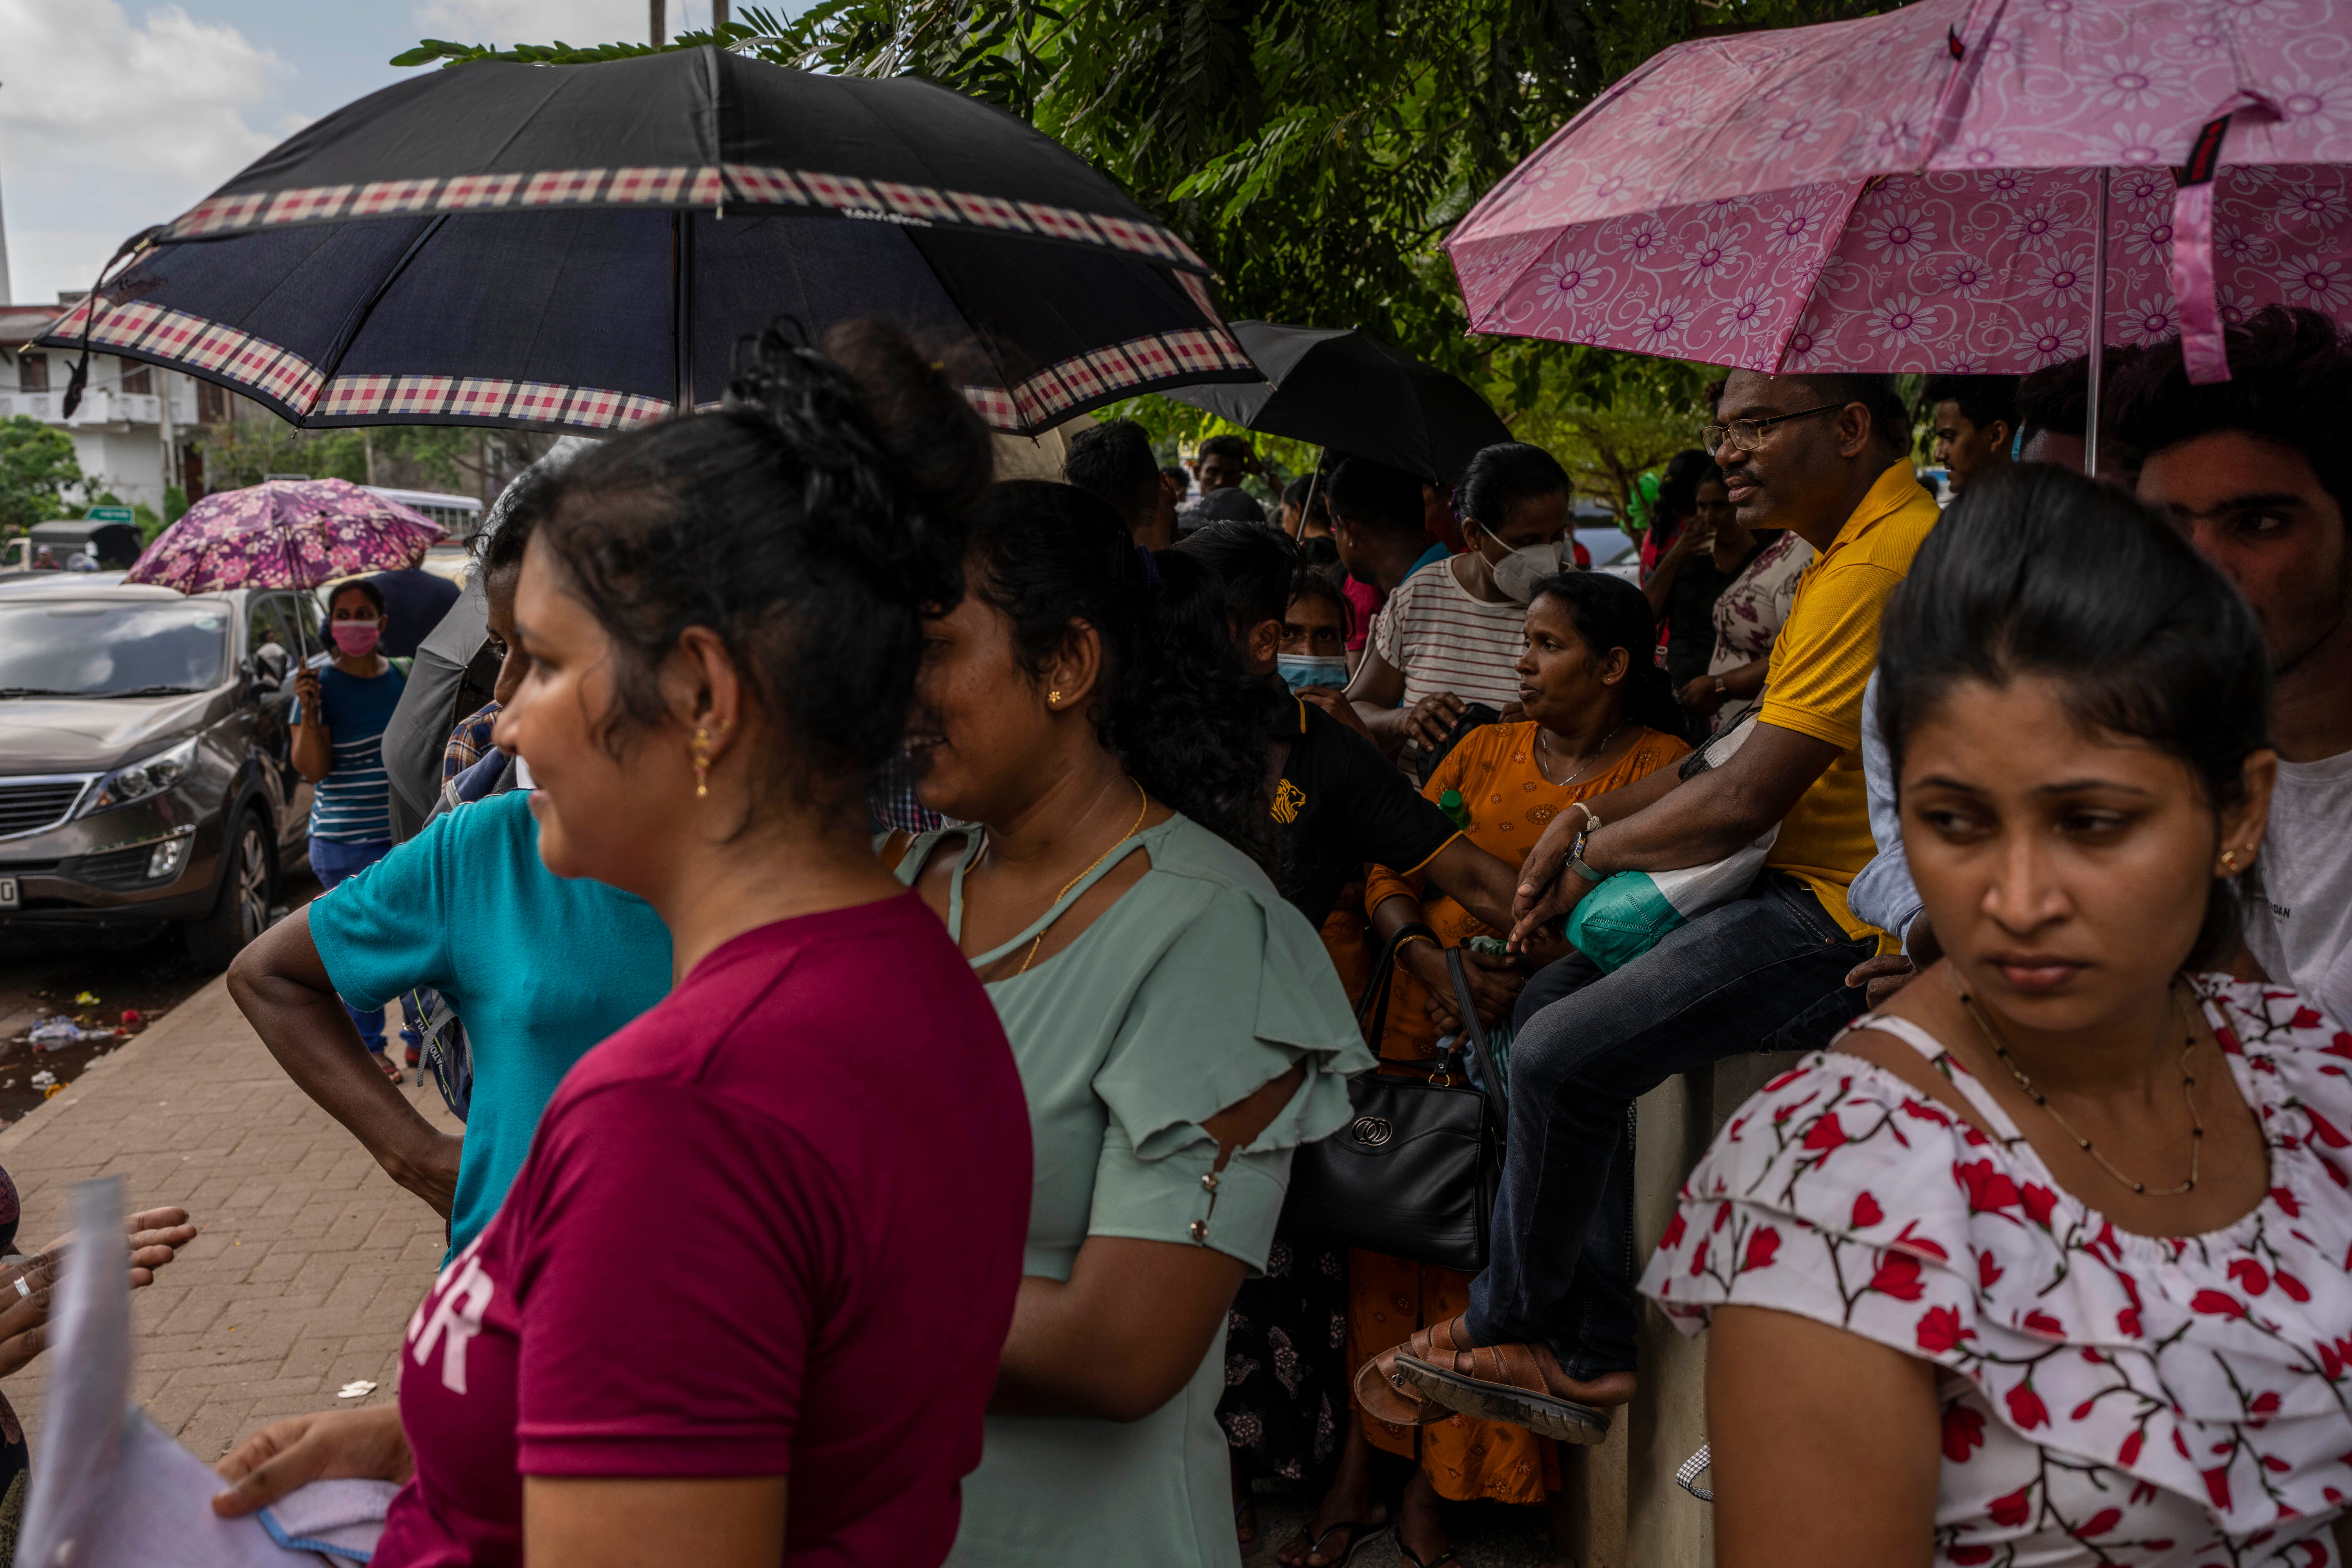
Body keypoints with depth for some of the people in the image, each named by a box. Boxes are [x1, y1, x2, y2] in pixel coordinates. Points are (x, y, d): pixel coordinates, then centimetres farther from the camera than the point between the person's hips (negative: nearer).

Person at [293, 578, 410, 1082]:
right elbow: (312, 768, -12)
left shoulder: (402, 676, 7)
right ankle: (368, 1047, 16)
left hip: (407, 831, 4)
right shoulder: (322, 686, -6)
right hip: (348, 840, -4)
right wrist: (308, 713, -24)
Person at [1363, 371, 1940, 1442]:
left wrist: (1596, 855, -5)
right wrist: (1596, 814, 7)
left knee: (1563, 1058, -16)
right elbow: (1752, 751, 19)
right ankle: (1592, 1348, 10)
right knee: (1548, 1005, 8)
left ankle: (1507, 1324, 10)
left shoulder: (1882, 562, -20)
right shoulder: (1855, 547, 16)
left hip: (1847, 922, -11)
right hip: (1809, 887, 11)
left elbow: (1746, 800, -22)